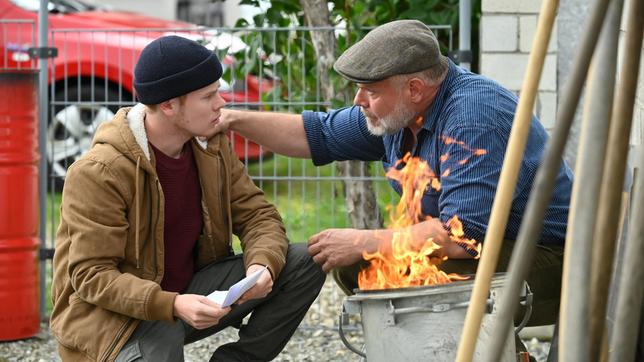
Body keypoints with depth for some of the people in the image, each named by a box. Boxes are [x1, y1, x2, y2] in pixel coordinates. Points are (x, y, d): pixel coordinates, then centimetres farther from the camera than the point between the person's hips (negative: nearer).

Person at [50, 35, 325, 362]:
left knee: (304, 264, -8)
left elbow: (257, 215, 3)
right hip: (116, 312, -6)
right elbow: (92, 276, -22)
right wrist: (173, 306, -36)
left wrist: (262, 263, -21)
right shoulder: (98, 173, -21)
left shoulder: (212, 147, -1)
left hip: (190, 291, 6)